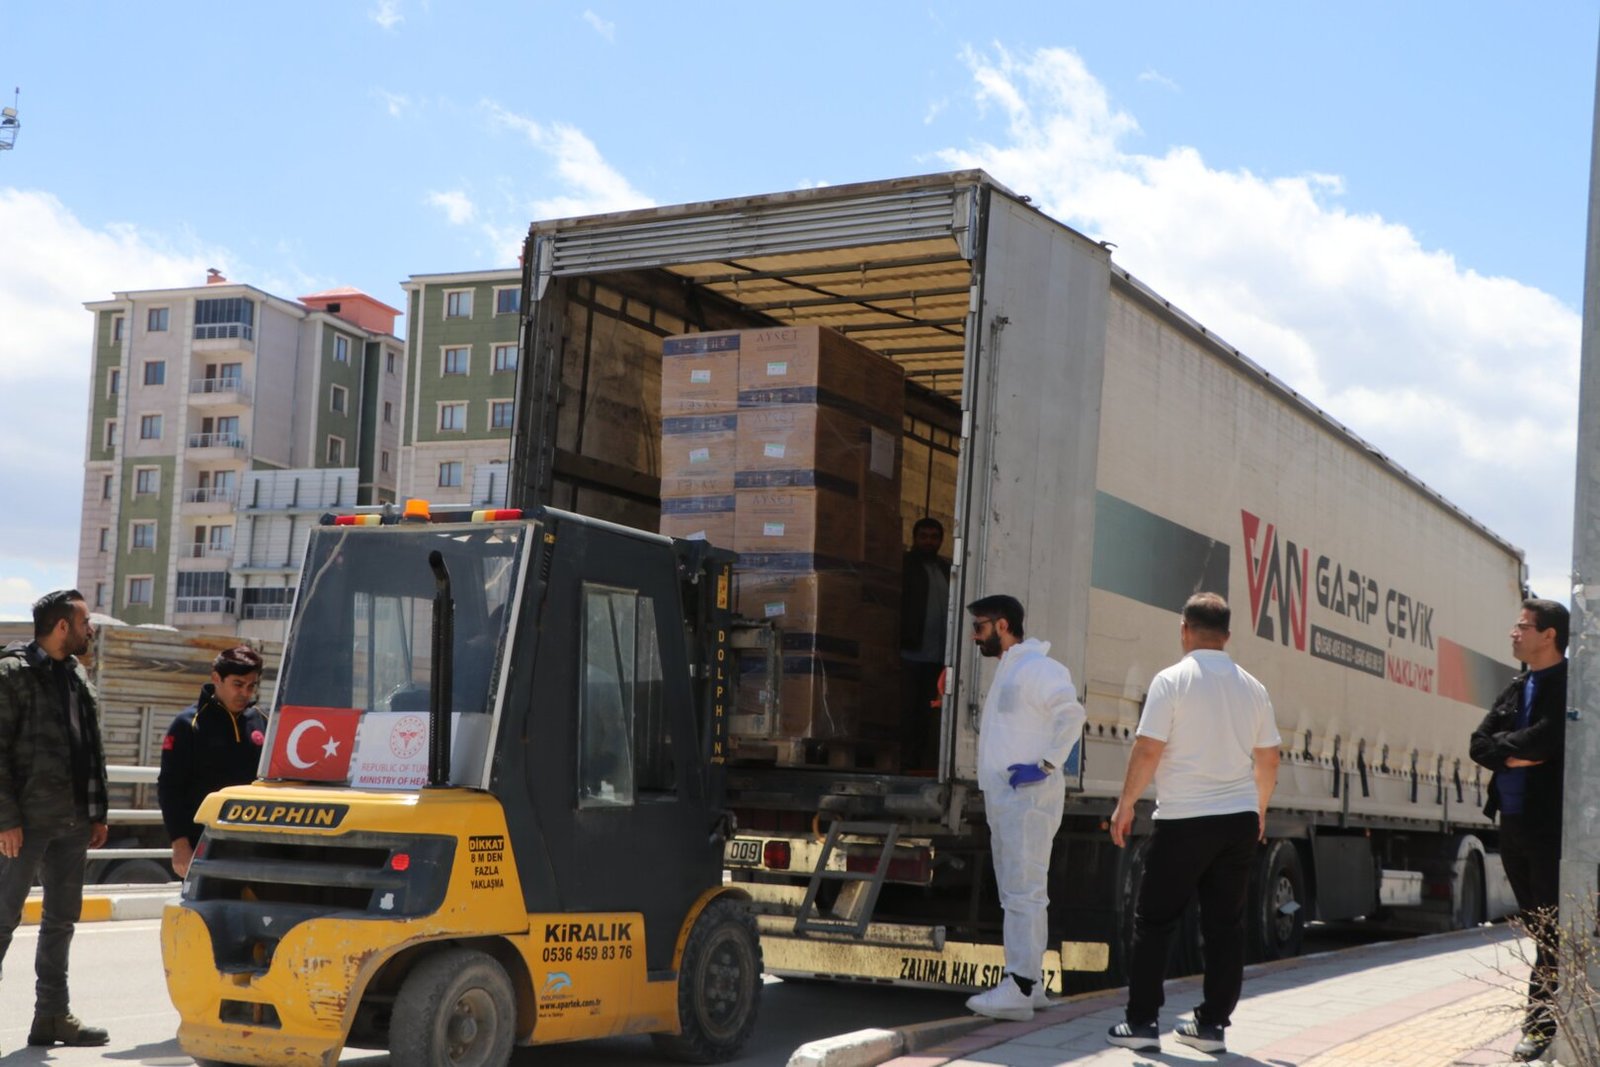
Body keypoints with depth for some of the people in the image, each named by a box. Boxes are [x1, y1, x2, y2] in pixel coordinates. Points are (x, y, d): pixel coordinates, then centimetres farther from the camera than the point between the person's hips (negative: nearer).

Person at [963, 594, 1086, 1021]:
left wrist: (1047, 765, -23)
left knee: (1024, 892, -13)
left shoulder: (1036, 667, -12)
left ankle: (1019, 988, -15)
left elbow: (1071, 713, -22)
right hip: (1003, 796, 11)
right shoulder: (1007, 670, 19)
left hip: (1028, 795, -11)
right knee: (1016, 893, 13)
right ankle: (1030, 982, 20)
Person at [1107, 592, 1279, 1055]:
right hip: (1239, 819, 5)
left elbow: (1148, 750, -13)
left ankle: (1141, 1022, 4)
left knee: (1154, 922, 4)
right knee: (1225, 925, 9)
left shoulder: (1172, 680, -9)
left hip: (1183, 820, -5)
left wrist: (1126, 804, -1)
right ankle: (1212, 1024, 11)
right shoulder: (1252, 688, 7)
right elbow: (1268, 759, 12)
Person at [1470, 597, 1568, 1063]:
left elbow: (1546, 738, -22)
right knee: (1536, 921, 13)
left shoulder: (1569, 684, -8)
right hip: (1514, 820, 8)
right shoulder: (1516, 688, 16)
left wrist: (1504, 744, -6)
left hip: (1551, 823, -8)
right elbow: (1480, 745, 9)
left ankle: (1543, 1020, -3)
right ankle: (1556, 1006, 23)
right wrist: (1516, 756, -9)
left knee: (1551, 925, -5)